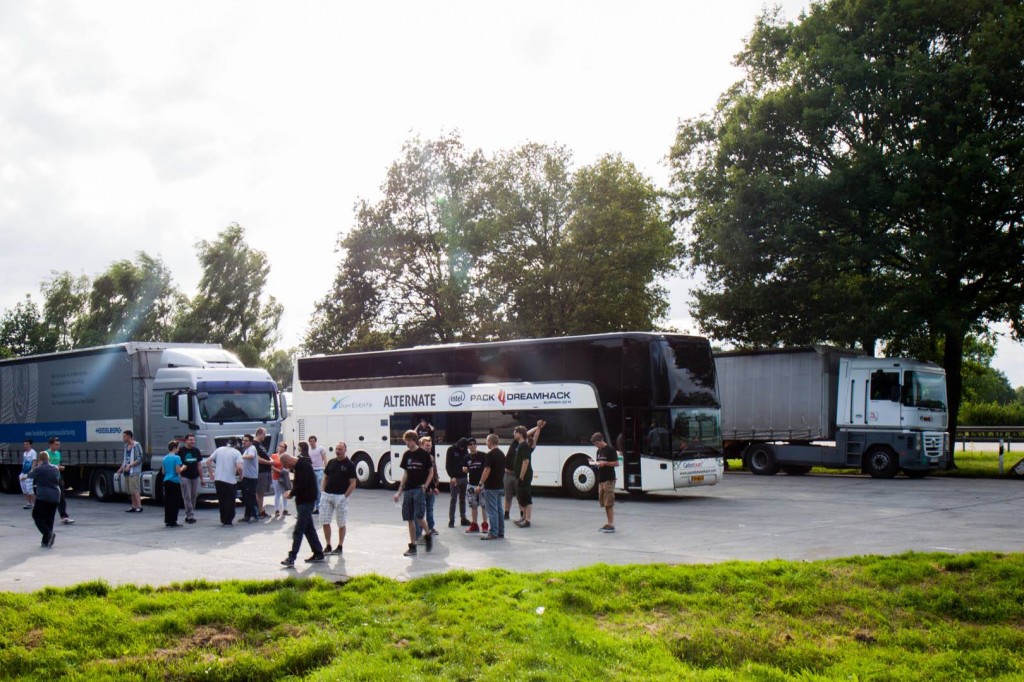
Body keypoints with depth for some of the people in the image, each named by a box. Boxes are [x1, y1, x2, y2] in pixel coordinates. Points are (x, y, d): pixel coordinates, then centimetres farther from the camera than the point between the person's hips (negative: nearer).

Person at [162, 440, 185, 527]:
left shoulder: (165, 458, 10)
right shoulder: (176, 458, -11)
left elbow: (163, 471, 15)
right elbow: (178, 471, -15)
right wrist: (183, 468, 2)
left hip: (166, 481, 7)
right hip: (174, 481, -7)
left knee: (167, 502, 10)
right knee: (175, 502, -2)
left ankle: (167, 521, 12)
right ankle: (172, 521, -4)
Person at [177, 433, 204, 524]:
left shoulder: (196, 450, 11)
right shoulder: (181, 450, -4)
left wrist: (201, 478, 13)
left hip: (195, 477, 5)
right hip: (185, 477, -5)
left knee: (194, 496, 8)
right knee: (187, 497, -6)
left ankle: (188, 515, 18)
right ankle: (190, 516, -7)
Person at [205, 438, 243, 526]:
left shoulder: (219, 449, 8)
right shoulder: (236, 453, -5)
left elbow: (208, 461, 5)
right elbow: (239, 467, -18)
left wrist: (210, 472, 14)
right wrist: (240, 475, 0)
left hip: (218, 479, 4)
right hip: (231, 480, -4)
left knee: (221, 501, 16)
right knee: (230, 502, 7)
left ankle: (223, 520, 22)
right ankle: (228, 521, 9)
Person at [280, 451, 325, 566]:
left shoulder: (303, 466, -19)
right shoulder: (299, 465, 14)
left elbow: (302, 485, -25)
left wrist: (291, 494, -12)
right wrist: (292, 491, 7)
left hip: (306, 501, -11)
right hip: (303, 500, 11)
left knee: (298, 530, -10)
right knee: (309, 528, 15)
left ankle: (291, 558, -11)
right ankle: (318, 554, 21)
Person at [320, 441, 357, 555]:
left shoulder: (350, 465, -5)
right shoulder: (331, 462, 9)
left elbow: (353, 483, -7)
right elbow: (325, 477, 17)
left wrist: (345, 496, -14)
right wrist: (323, 492, 5)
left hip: (340, 497, -5)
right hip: (327, 495, 5)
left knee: (341, 524, 5)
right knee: (325, 522, 3)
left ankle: (340, 547, 16)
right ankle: (328, 546, 15)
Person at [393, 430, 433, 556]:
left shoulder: (424, 454, -4)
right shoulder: (406, 455, 11)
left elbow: (431, 471, 1)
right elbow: (405, 473, 16)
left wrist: (425, 486, -11)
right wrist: (400, 491, 13)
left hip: (419, 489, -5)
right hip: (408, 489, 5)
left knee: (419, 517, -14)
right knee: (410, 519, 4)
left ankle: (428, 535, 14)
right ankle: (412, 546, 9)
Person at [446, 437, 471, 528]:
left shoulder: (465, 451, 9)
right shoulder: (451, 450, -5)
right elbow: (447, 465, -7)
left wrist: (466, 468, -8)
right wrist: (452, 477, -15)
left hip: (464, 478, 5)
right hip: (455, 478, -5)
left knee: (463, 499, 11)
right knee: (453, 499, -4)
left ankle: (463, 518, 17)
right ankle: (451, 520, -1)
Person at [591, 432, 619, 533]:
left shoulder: (610, 449, -9)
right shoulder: (599, 451, 15)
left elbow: (616, 463, -10)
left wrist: (605, 463, -19)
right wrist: (596, 463, 3)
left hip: (609, 479, -8)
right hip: (601, 479, 8)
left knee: (609, 503, -9)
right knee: (604, 503, 10)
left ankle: (611, 525, -7)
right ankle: (609, 523, 16)